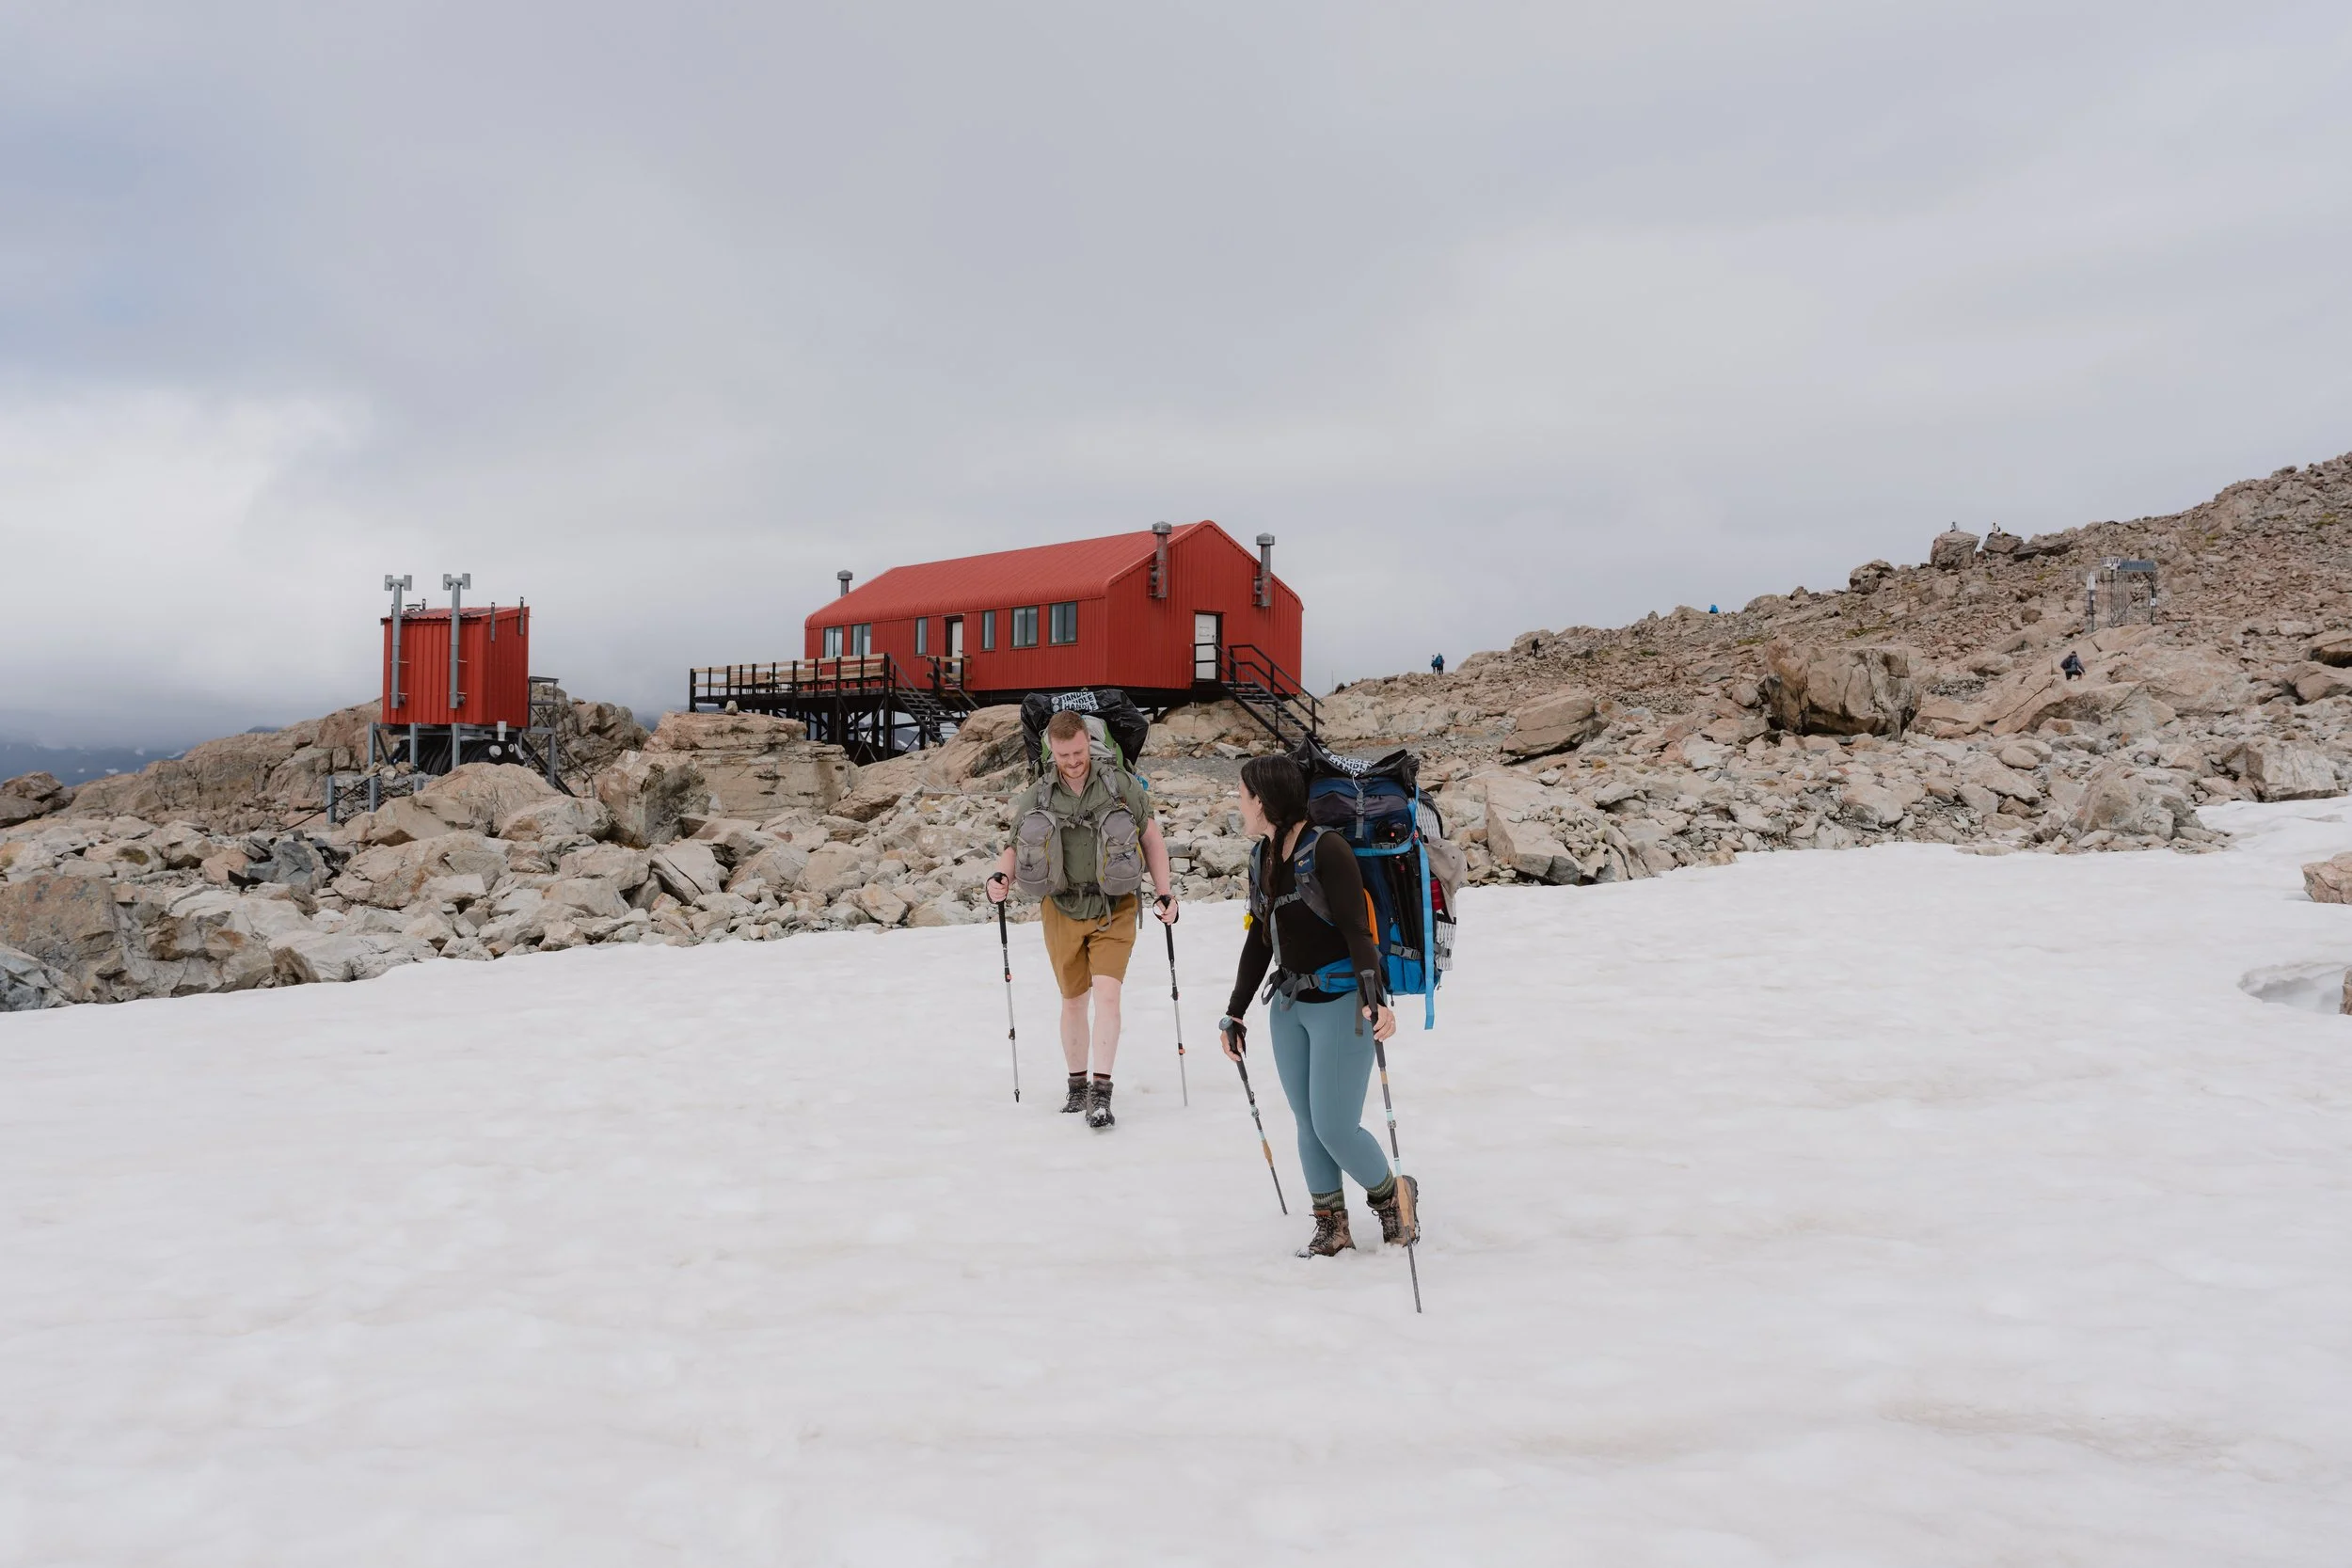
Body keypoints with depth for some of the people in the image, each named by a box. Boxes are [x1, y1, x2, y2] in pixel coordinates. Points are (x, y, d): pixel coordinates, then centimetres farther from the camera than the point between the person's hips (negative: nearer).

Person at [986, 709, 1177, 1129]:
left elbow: (1152, 838, 3)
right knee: (1073, 1002, 11)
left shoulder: (1121, 784, -5)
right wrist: (1001, 877, -21)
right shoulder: (1038, 796, -2)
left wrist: (1164, 893, -2)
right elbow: (1015, 844, 1)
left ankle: (1101, 1093, -15)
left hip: (1115, 909, -2)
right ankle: (1077, 1085, 27)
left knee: (1106, 993, -16)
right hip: (1063, 912, 2)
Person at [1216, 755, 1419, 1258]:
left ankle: (1392, 1195, 19)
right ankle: (1331, 1226, 17)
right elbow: (1258, 942, 16)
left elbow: (1357, 930, -18)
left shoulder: (1326, 850, -15)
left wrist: (1374, 997, -29)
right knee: (1307, 1124, 7)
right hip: (1288, 1006, 7)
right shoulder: (1262, 857, 9)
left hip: (1341, 1004, -7)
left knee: (1335, 1129, -6)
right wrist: (1235, 1013, 17)